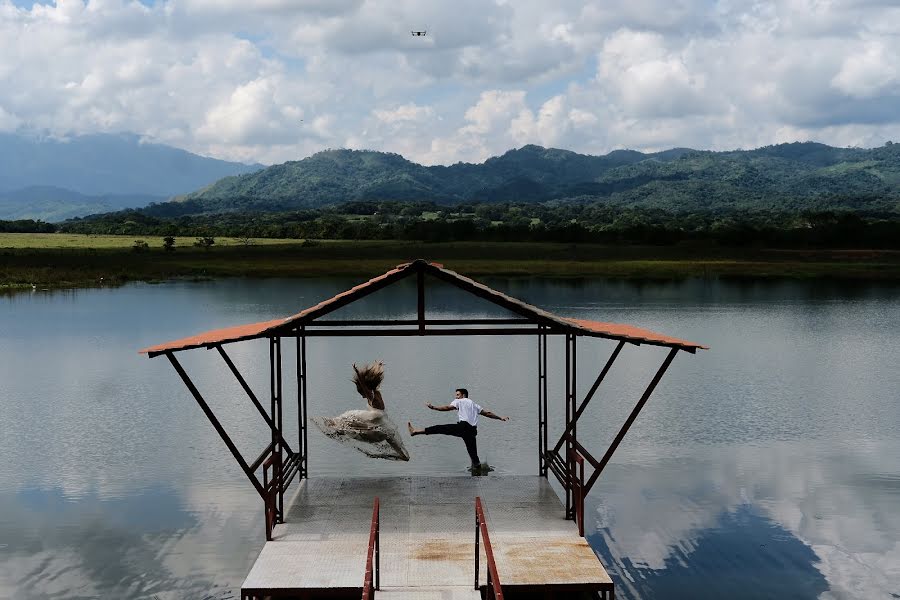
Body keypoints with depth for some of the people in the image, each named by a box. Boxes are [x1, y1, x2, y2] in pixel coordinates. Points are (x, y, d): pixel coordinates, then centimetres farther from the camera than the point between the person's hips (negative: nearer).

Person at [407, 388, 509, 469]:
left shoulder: (459, 401, 12)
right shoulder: (474, 404, 30)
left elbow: (448, 407, -6)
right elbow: (487, 413, 29)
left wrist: (433, 407, -8)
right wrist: (500, 418, 39)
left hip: (463, 426, -6)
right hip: (472, 430, 6)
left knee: (440, 428, -11)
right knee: (474, 455, 8)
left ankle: (415, 431, -20)